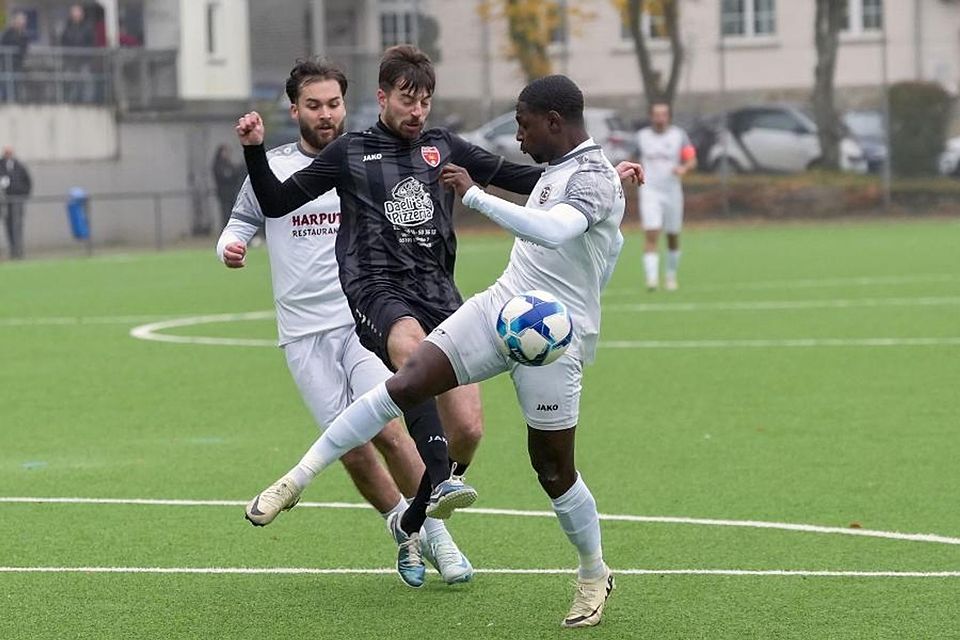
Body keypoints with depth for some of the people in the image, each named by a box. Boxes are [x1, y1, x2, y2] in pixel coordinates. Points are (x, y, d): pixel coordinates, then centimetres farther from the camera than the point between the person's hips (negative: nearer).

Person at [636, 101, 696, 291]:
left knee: (673, 237, 10)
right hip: (650, 192, -1)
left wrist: (684, 168, -21)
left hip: (672, 192, 1)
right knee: (651, 235, -15)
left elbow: (692, 160, -3)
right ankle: (651, 277, -22)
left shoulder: (679, 135, 2)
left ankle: (671, 276, 29)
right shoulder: (642, 136, 5)